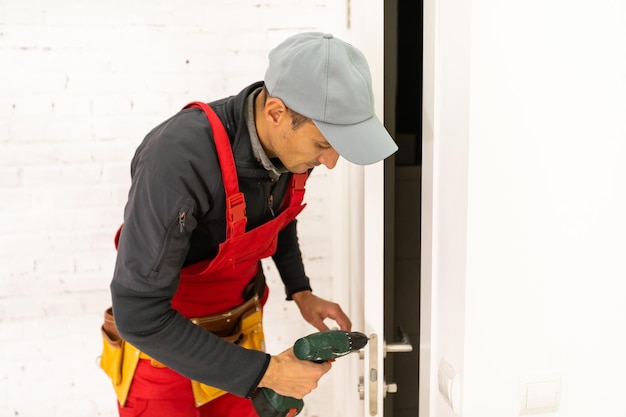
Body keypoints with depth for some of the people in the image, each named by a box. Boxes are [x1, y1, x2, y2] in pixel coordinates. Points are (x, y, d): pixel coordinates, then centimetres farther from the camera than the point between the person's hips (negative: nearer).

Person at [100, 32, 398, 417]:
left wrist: (301, 292, -1)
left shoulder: (291, 142, -13)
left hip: (237, 334, 5)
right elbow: (139, 316, -30)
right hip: (162, 346, -5)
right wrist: (264, 371, -26)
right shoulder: (178, 160, -34)